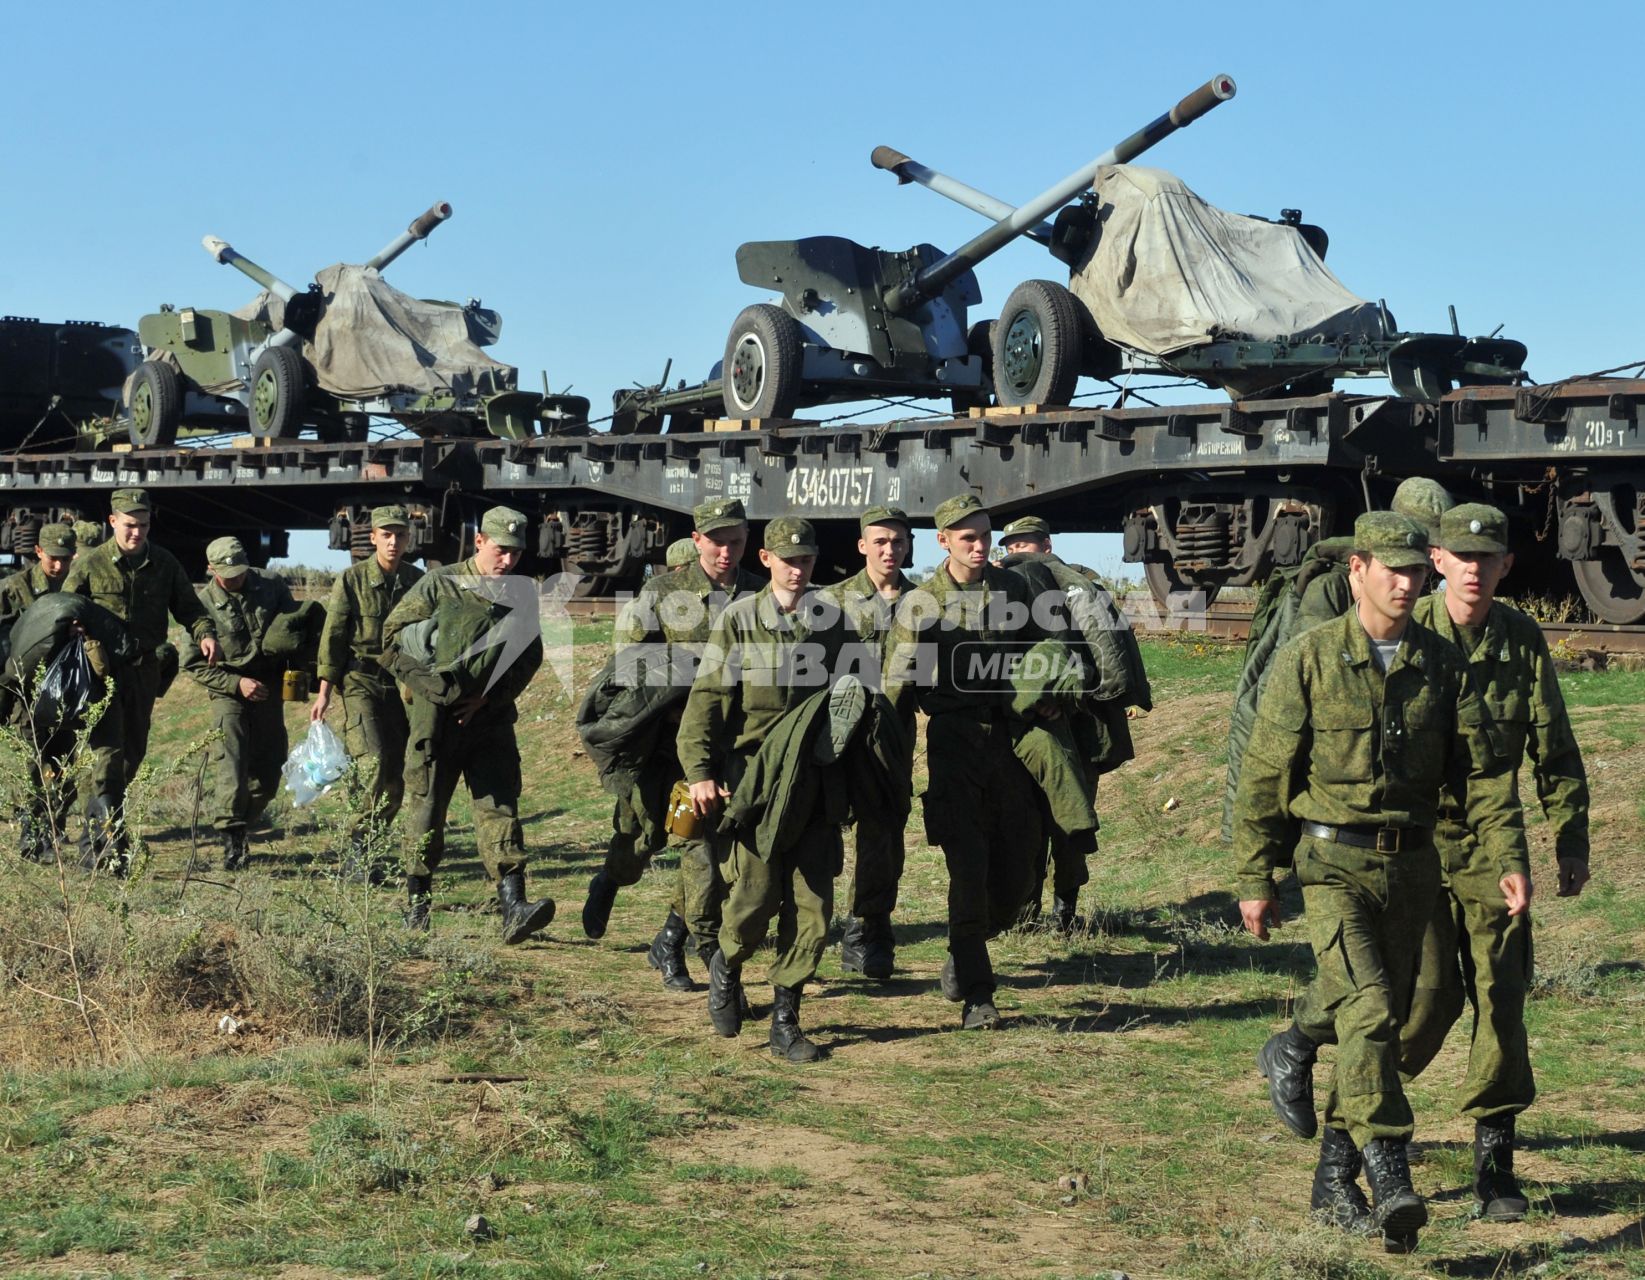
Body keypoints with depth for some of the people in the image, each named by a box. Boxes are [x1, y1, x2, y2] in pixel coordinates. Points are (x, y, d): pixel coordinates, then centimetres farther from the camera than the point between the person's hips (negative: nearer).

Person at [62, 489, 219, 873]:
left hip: (144, 671, 4)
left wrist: (205, 633, -14)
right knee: (109, 754, -13)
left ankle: (92, 840, 27)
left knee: (132, 755, 10)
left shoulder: (164, 563, 5)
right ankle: (113, 842, -18)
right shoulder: (89, 563, -3)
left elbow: (188, 606, 7)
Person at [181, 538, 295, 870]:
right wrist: (237, 683, -16)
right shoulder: (204, 604, -9)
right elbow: (193, 664, -6)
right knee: (231, 769, -17)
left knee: (267, 774, 6)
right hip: (229, 693, -4)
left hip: (269, 690, 4)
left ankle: (234, 827, 25)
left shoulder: (272, 587, -1)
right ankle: (230, 838, -10)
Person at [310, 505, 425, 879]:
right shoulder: (352, 580, -4)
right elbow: (332, 637, -2)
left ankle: (366, 847, 16)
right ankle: (358, 850, -10)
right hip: (361, 682, -4)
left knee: (396, 776, 1)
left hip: (402, 686, 4)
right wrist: (324, 692, -4)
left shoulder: (418, 582, 6)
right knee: (372, 761, -19)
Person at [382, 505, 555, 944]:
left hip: (491, 721, 3)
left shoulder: (524, 596, 9)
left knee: (500, 808, -6)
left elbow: (529, 658, 7)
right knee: (425, 811, 3)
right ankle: (416, 906, 17)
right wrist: (438, 685, -12)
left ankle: (513, 908, -14)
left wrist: (487, 697, -7)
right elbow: (393, 637, -3)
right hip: (437, 719, -2)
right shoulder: (439, 585, -1)